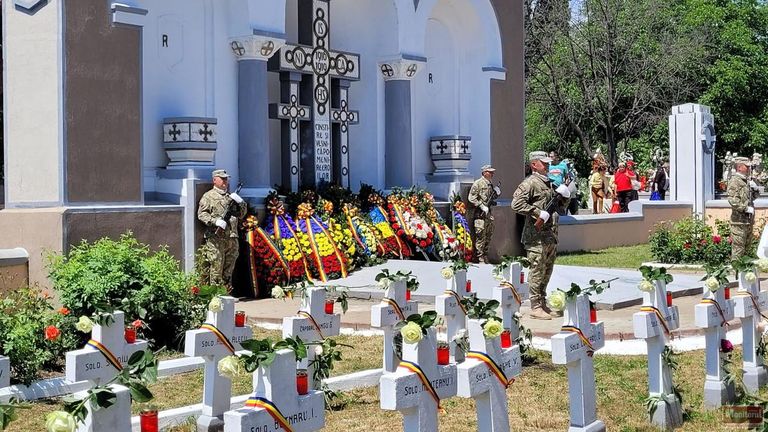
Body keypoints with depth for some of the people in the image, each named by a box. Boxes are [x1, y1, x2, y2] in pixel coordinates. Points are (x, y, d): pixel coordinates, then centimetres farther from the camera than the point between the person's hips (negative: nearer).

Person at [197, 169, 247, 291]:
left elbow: (242, 214, 23)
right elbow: (201, 214, -5)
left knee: (229, 269, 8)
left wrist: (240, 202, 4)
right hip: (215, 239, -6)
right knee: (216, 267, -8)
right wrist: (215, 221, -19)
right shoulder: (208, 196, 4)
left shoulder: (232, 196, 22)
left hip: (232, 238, 6)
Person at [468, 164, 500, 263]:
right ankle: (480, 258, -6)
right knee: (480, 237, -8)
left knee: (488, 236, 13)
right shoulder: (477, 184, -8)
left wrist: (497, 194, 8)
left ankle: (485, 256, 22)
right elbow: (472, 198, -13)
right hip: (480, 214, -8)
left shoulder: (490, 185, 17)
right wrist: (482, 206, -18)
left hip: (489, 214, 8)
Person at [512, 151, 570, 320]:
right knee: (537, 272, -5)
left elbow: (559, 205, 32)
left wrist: (563, 197, 9)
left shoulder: (549, 183, 19)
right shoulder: (530, 183, -9)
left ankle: (543, 304, 22)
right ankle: (535, 307, 0)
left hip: (551, 236, 9)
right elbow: (516, 204, -20)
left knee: (547, 272, 14)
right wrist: (538, 213, -22)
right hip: (537, 237, -9)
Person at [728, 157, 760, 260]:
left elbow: (754, 196, 27)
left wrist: (755, 188, 7)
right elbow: (732, 200, -22)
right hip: (739, 220, -9)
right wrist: (745, 208, -21)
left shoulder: (746, 180, 17)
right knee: (738, 246, -7)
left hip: (749, 220, 9)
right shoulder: (734, 181, -11)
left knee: (747, 245, 15)